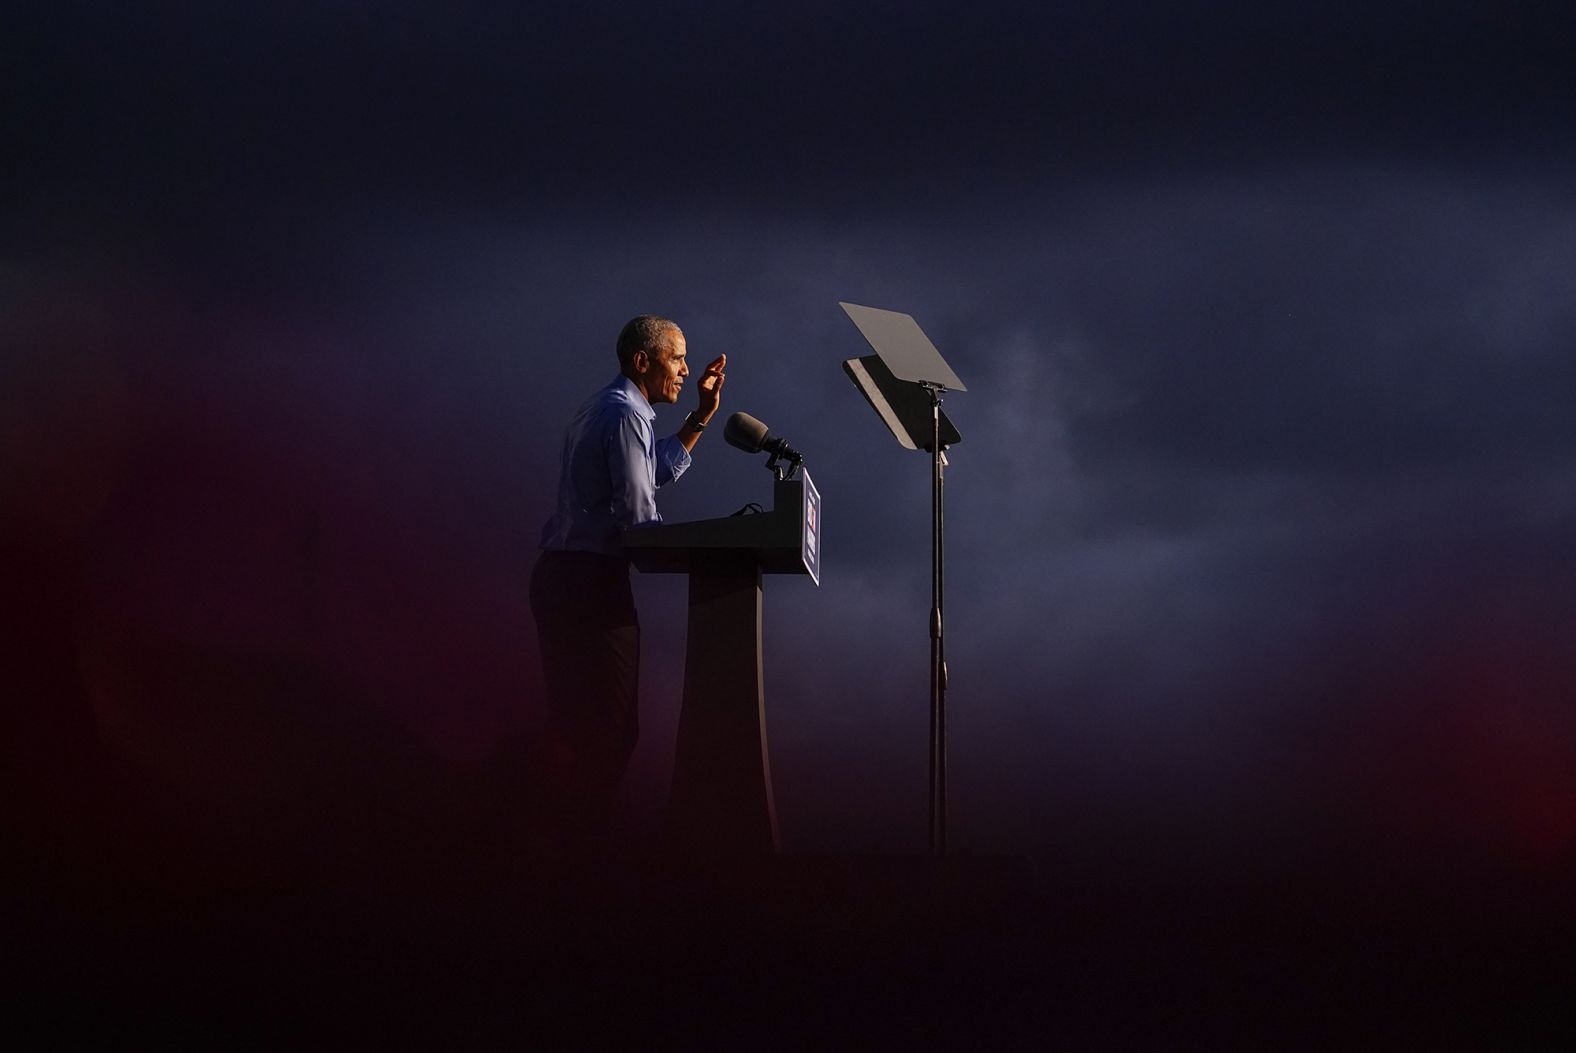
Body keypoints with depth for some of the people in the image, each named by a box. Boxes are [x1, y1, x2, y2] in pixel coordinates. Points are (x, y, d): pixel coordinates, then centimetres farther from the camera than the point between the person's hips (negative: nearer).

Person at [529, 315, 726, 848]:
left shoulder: (601, 409, 20)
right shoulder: (626, 417, -12)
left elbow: (658, 469, 32)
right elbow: (637, 515, -17)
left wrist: (700, 417, 25)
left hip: (559, 576, 10)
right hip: (594, 580, -10)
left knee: (571, 718, 13)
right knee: (609, 724, -8)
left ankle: (565, 833, 17)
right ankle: (590, 839, -8)